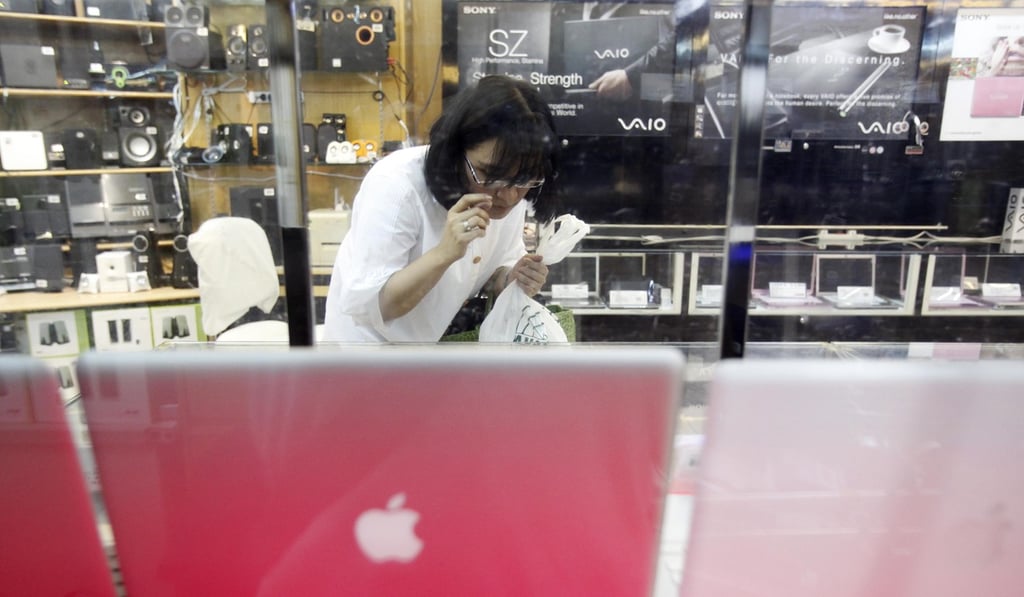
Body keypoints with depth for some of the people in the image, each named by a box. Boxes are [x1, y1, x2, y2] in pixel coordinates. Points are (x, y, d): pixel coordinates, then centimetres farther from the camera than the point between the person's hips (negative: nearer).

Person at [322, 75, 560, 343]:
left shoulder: (510, 193, -14)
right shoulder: (396, 185, -29)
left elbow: (491, 271, 0)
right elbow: (363, 306, -30)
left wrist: (513, 279, -22)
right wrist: (444, 253, -41)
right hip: (376, 339, -4)